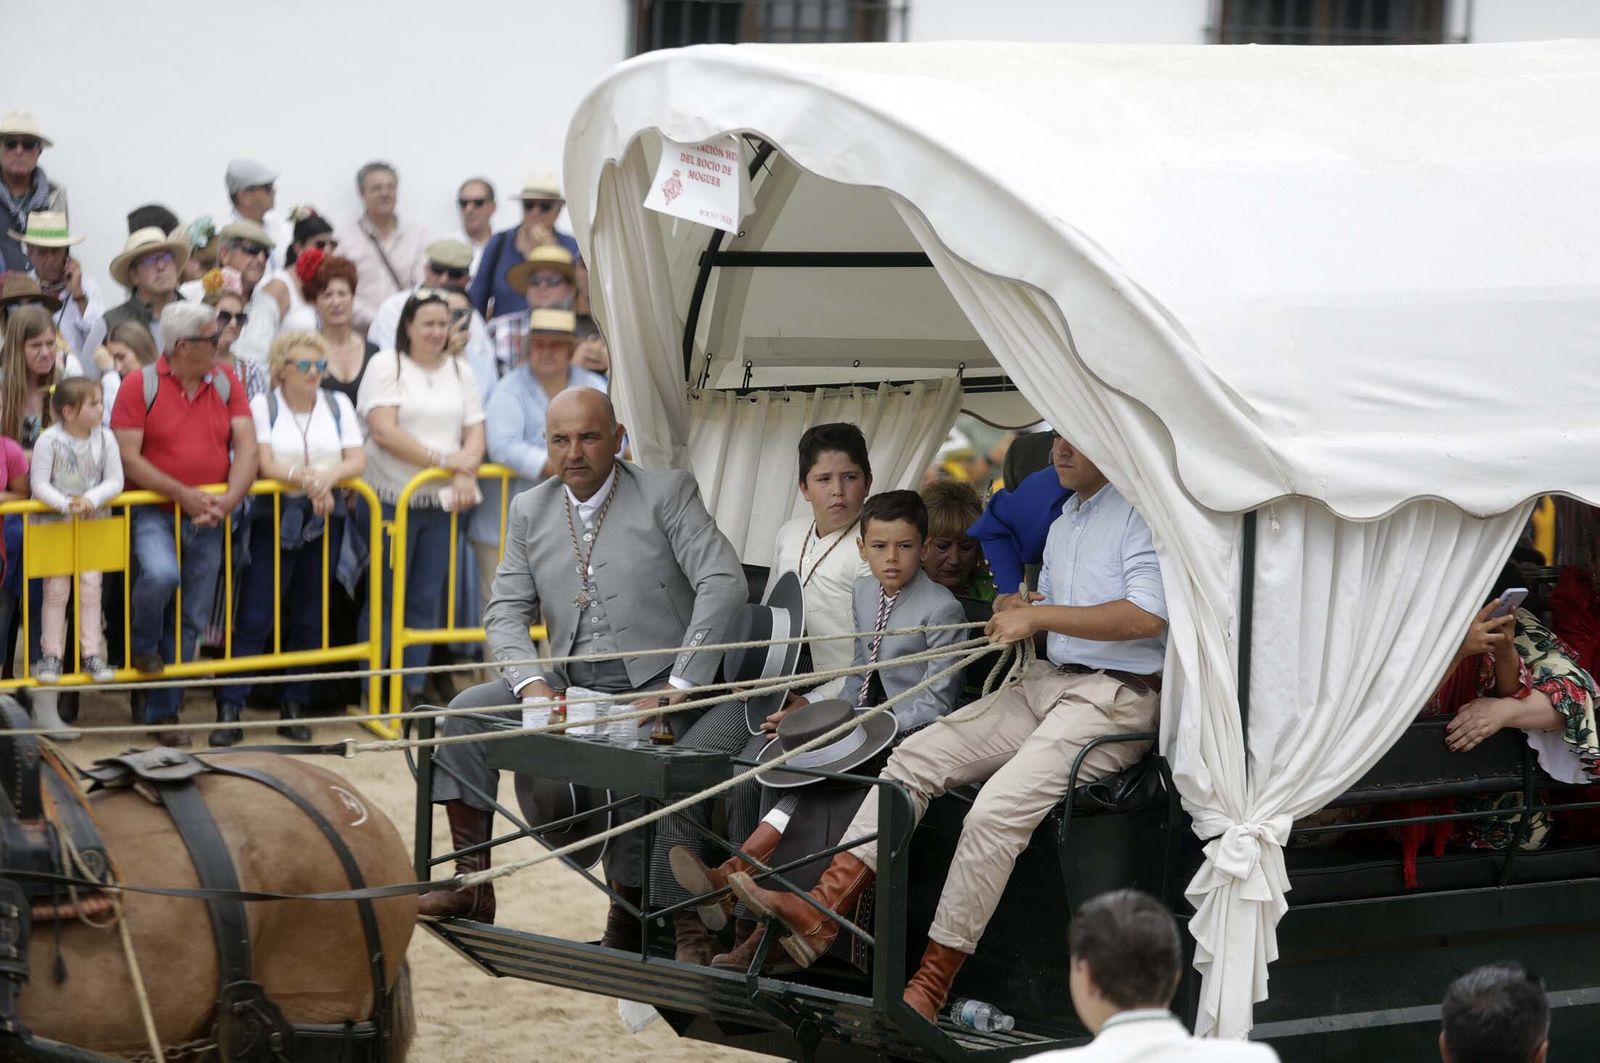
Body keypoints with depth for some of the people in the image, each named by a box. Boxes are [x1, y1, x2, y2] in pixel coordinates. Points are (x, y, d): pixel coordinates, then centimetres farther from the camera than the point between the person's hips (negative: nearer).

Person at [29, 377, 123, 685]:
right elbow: (39, 484, -14)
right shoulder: (49, 440, -13)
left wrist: (92, 499, -22)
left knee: (91, 585, 1)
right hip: (54, 524, -2)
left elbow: (115, 481, -5)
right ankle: (51, 655, 5)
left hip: (93, 522, 2)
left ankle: (91, 654, 7)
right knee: (57, 588, -1)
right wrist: (65, 504, -28)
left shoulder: (104, 438, -5)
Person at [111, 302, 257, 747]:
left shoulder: (226, 384, 5)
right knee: (161, 573, -32)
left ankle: (163, 711, 18)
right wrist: (182, 494, -20)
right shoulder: (141, 387, -7)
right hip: (155, 510, -4)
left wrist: (229, 499, -18)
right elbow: (127, 458, -12)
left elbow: (246, 447, -1)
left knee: (190, 622, 6)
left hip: (208, 518, 4)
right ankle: (143, 645, -1)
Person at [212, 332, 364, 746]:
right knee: (255, 618, -7)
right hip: (274, 519, -3)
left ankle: (294, 708, 14)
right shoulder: (263, 405, 2)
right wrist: (304, 479, -27)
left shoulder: (337, 405, 11)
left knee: (309, 619, 6)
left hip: (322, 520, 3)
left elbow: (357, 461, 1)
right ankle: (230, 709, -6)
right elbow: (265, 464, -10)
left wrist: (328, 477, -19)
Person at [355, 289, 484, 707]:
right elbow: (384, 431, -14)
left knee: (427, 599, 6)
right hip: (392, 498, -5)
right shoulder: (386, 365, -3)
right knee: (384, 598, -1)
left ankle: (414, 688, 12)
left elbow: (475, 432, 8)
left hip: (442, 500, 5)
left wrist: (465, 474, -12)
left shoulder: (460, 371, 13)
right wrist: (442, 460, -16)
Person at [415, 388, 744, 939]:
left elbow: (724, 583, -11)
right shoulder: (530, 510, 13)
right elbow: (505, 612, 9)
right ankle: (472, 884, -13)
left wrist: (679, 686, -18)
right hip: (568, 687, 5)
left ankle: (625, 921, -16)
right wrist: (532, 685, -13)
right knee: (464, 712, -14)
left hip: (650, 690, -5)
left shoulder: (666, 492, -2)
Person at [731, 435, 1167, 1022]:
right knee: (917, 755, -8)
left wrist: (1040, 616, -13)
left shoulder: (1140, 512, -7)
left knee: (995, 810, -26)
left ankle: (928, 988, -21)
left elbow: (1149, 616, -19)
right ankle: (819, 911, -15)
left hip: (1116, 697, -9)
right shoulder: (1061, 526, 23)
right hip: (1045, 684, 9)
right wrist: (1020, 611, 6)